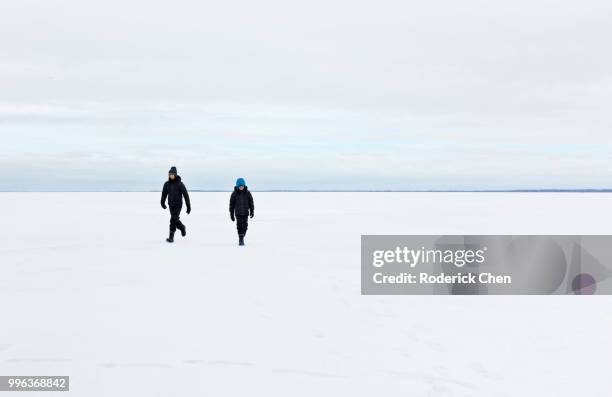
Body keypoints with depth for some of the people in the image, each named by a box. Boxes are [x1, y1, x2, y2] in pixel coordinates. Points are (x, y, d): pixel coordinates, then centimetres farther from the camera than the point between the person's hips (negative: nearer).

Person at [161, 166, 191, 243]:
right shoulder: (167, 184, -2)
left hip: (178, 205, -5)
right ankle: (182, 228, 45)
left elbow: (186, 195, -9)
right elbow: (164, 193, 1)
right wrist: (162, 203, -15)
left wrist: (189, 206, -7)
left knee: (173, 220, -14)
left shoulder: (180, 184, -13)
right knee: (175, 220, 14)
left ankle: (171, 237, -9)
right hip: (171, 205, 5)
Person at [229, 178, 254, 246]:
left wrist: (252, 211, -4)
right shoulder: (234, 193, -5)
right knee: (239, 226, -10)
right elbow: (231, 204, 1)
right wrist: (231, 214, 1)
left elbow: (251, 202, 4)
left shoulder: (247, 193, -2)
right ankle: (240, 240, -3)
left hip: (245, 213, 1)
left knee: (244, 226, 1)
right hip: (238, 213, -1)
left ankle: (242, 238, 23)